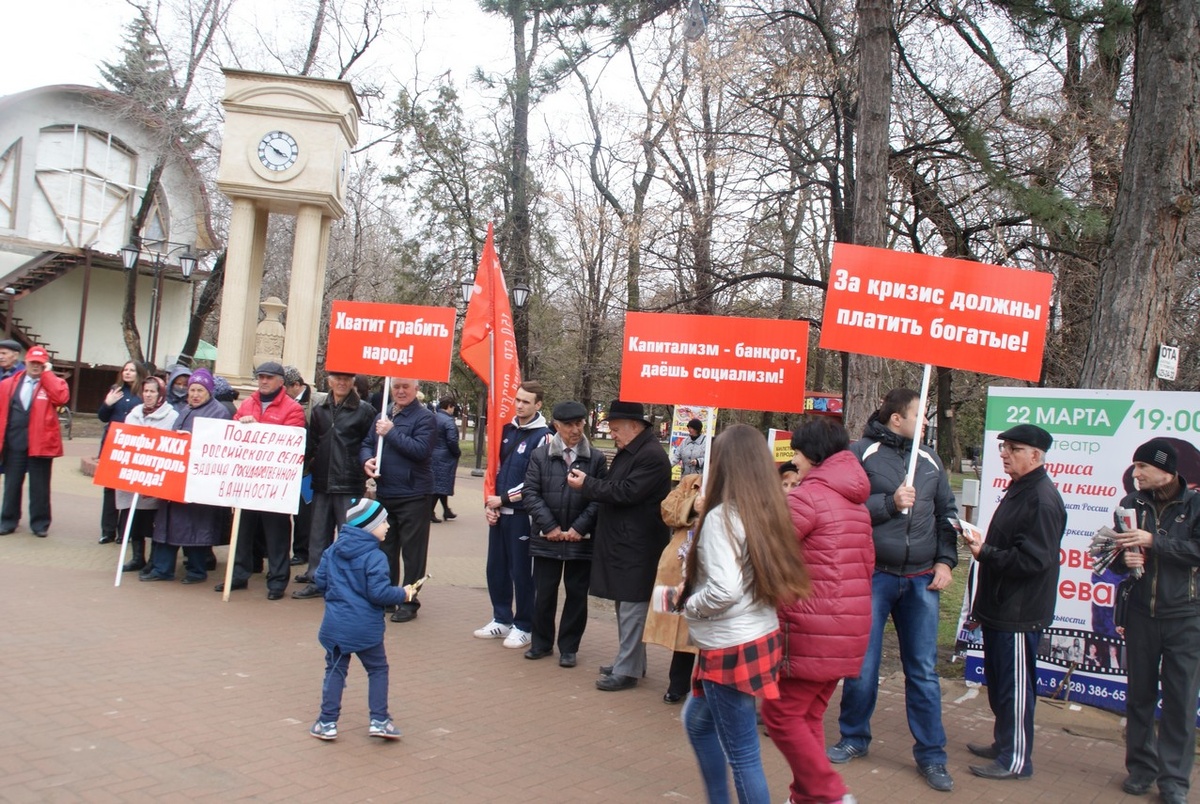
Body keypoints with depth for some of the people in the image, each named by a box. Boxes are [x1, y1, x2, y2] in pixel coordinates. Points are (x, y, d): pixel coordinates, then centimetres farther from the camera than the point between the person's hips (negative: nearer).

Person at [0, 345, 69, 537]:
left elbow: (62, 397, -18)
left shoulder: (53, 383, 4)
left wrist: (47, 374, -10)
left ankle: (40, 523, 13)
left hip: (40, 443, -2)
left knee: (39, 485, 5)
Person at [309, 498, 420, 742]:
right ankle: (379, 720, 10)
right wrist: (403, 594, -4)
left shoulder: (332, 551, 2)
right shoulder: (375, 557, -17)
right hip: (365, 628, -4)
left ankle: (327, 722, 14)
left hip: (335, 625, 4)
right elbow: (379, 593, -20)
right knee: (378, 670, 12)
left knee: (335, 670, 14)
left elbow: (320, 581, 7)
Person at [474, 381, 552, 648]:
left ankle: (524, 627, 13)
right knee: (496, 568, 12)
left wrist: (503, 499, -10)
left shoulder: (542, 436, -9)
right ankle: (502, 620, 26)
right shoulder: (508, 430, 10)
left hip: (522, 513, -6)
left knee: (521, 571, 1)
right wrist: (489, 503, 4)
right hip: (498, 512, 6)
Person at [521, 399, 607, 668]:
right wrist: (550, 526, -10)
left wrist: (578, 528, -11)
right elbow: (530, 493, -2)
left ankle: (568, 648, 21)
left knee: (577, 595, 8)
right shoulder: (540, 455, 2)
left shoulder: (596, 459, -1)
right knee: (543, 593, 8)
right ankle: (541, 643, 26)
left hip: (581, 540, 0)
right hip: (546, 538, 1)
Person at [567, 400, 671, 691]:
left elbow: (625, 492, -22)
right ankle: (630, 661, 28)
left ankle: (627, 670, 4)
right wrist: (589, 483, 3)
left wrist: (587, 483, -14)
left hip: (637, 547, -10)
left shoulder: (652, 456, -17)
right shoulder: (628, 452, 14)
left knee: (631, 607, -3)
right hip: (622, 543, 10)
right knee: (626, 606, 17)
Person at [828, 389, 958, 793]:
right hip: (873, 576, -4)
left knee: (924, 670, 8)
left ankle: (931, 754, 19)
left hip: (921, 579, 4)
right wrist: (890, 503, -18)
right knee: (862, 665, 6)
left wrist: (946, 560, 5)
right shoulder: (861, 453, -5)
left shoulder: (929, 459, 10)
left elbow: (947, 512, 15)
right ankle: (854, 738, 26)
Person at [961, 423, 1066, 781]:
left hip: (1020, 614, -10)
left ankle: (1016, 760, 11)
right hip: (1001, 608, 10)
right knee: (998, 683, 20)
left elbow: (1033, 560, -25)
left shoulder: (1042, 500, -19)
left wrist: (985, 552, -18)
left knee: (1015, 685, 0)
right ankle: (1004, 743, 34)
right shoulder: (1018, 490, 14)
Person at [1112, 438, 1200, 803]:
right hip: (1141, 613, 3)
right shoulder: (1131, 504, 4)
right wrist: (1125, 559, -12)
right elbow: (1115, 554, 9)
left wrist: (1153, 541, -22)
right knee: (1139, 694, 9)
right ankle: (1141, 766, 22)